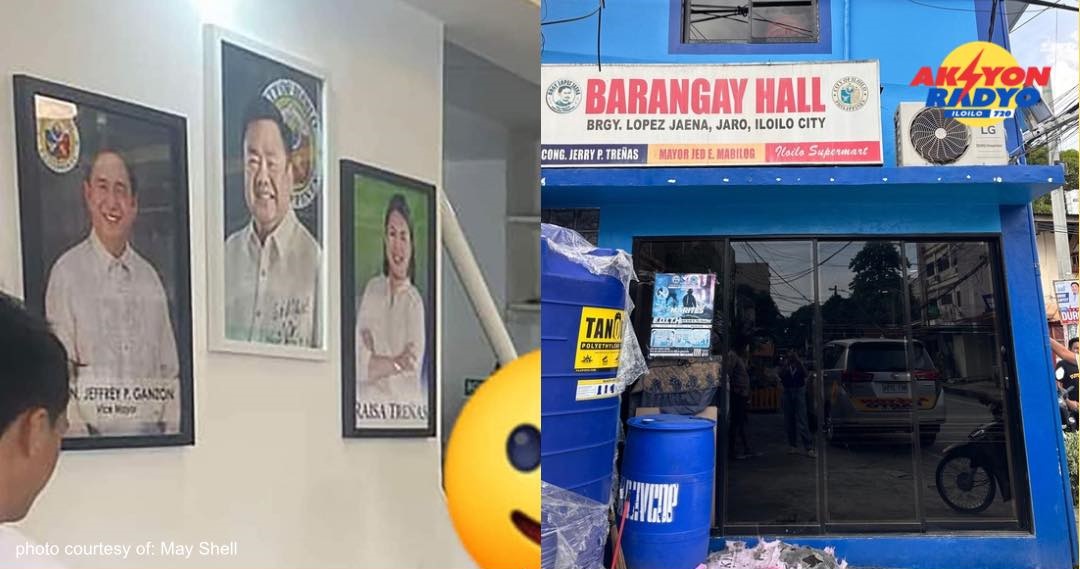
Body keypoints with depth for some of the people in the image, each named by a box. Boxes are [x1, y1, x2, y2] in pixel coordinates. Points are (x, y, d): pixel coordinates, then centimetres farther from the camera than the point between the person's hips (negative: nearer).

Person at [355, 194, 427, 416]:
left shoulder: (415, 301, -3)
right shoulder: (372, 288, 8)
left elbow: (412, 370, -8)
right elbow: (359, 366, 0)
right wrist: (396, 363, -12)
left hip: (405, 406, -2)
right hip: (367, 404, 2)